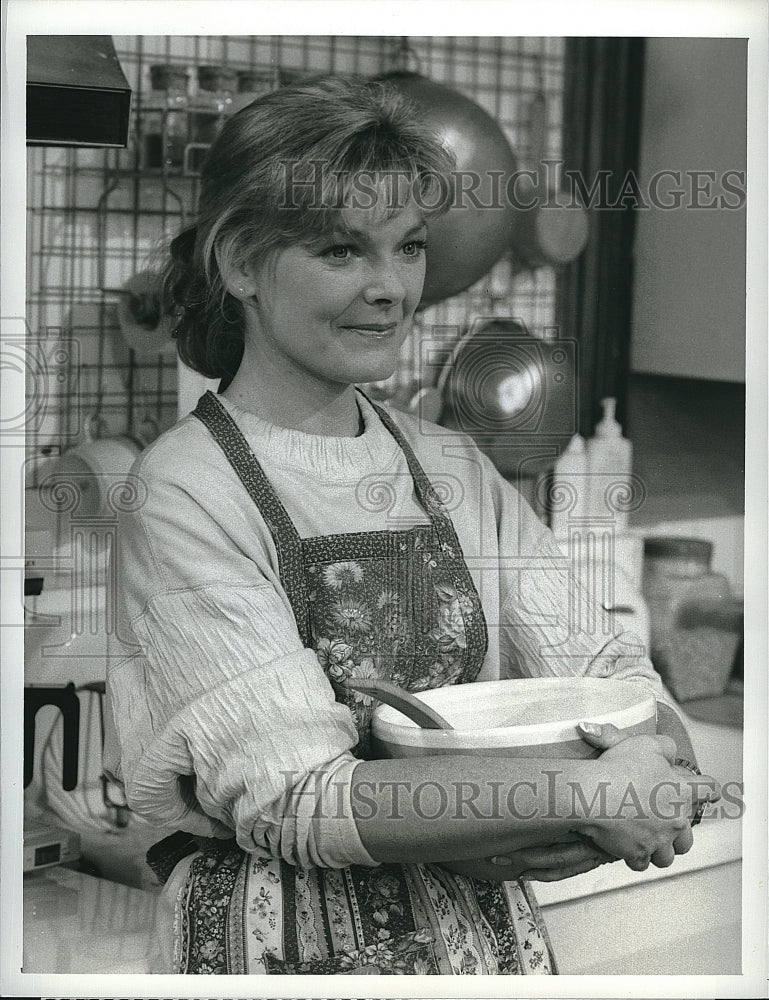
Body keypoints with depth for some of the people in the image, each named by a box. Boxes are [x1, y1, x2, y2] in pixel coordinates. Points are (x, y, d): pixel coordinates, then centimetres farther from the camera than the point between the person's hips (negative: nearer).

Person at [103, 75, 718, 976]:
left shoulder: (458, 474, 5)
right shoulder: (178, 495, -14)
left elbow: (596, 666, 0)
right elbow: (288, 802, -21)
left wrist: (658, 754, -22)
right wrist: (582, 794, -25)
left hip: (495, 933, 5)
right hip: (286, 944, -5)